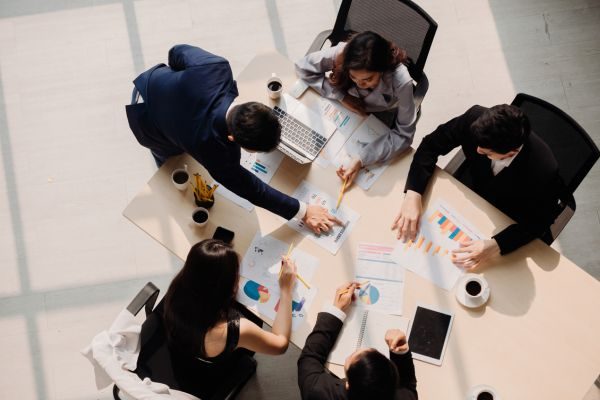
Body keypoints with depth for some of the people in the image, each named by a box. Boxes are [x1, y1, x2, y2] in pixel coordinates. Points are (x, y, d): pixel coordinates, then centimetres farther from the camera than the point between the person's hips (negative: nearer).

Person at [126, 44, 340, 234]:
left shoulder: (215, 67, -40)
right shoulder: (213, 149, -46)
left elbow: (178, 52, -17)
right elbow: (250, 188, -31)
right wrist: (303, 211, -26)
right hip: (147, 122, -4)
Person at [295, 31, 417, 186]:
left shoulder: (401, 82, -39)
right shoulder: (342, 53, -34)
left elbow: (404, 134, -32)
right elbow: (303, 67, -19)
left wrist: (361, 159, -43)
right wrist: (341, 96, -30)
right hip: (345, 109, 2)